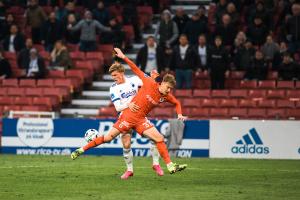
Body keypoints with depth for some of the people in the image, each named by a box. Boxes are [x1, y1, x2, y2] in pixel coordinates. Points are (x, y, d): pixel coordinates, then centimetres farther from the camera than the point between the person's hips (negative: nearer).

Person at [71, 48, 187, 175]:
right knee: (108, 138, -3)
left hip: (141, 120, 5)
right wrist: (124, 57, -10)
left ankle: (170, 166, -5)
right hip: (129, 116, -5)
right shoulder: (150, 84, -12)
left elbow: (177, 103, 22)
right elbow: (137, 70, -6)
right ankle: (82, 150, 9)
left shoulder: (166, 96, 2)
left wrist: (179, 115, 5)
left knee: (159, 139, -9)